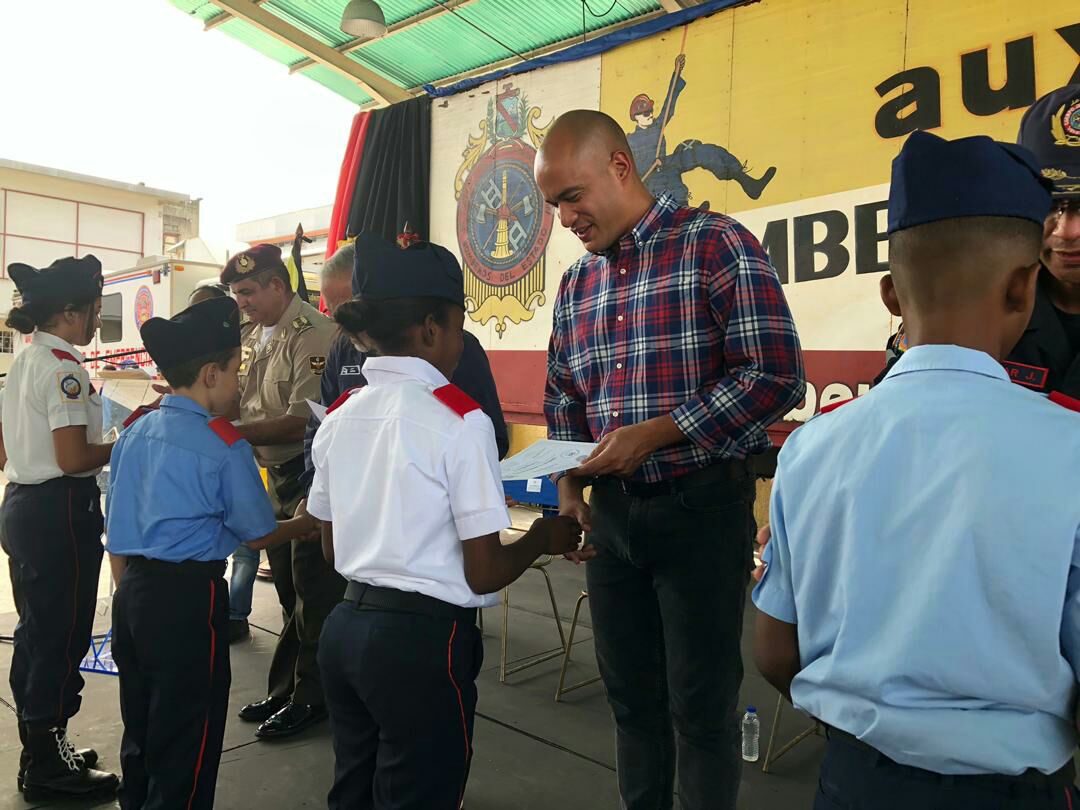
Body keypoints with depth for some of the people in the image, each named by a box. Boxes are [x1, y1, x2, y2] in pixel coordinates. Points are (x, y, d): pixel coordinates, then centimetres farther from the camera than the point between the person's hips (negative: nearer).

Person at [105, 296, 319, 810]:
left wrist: (129, 590, 22)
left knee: (141, 730, 23)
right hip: (188, 595, -8)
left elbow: (118, 530, 13)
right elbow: (258, 535, -5)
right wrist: (305, 524, 13)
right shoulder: (223, 445, -14)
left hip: (132, 590, 8)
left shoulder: (135, 434, 7)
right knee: (186, 741, 8)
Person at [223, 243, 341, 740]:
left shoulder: (313, 334, -17)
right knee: (289, 592, 18)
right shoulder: (255, 338, 12)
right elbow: (245, 405, 14)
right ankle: (285, 691, 31)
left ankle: (312, 698, 16)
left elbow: (303, 420, -24)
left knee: (313, 592, 1)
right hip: (276, 477, 9)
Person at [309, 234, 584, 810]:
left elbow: (330, 549, 12)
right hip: (422, 640, -7)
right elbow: (483, 574, -14)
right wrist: (543, 539, 3)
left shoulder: (339, 415, 4)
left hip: (345, 627, 7)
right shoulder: (460, 419, -16)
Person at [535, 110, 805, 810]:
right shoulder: (576, 284, 10)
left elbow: (776, 375, -16)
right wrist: (569, 484, 2)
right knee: (631, 696, 18)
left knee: (702, 704, 8)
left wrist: (656, 433, -19)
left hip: (700, 506, -5)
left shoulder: (716, 246, -9)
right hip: (611, 512, 6)